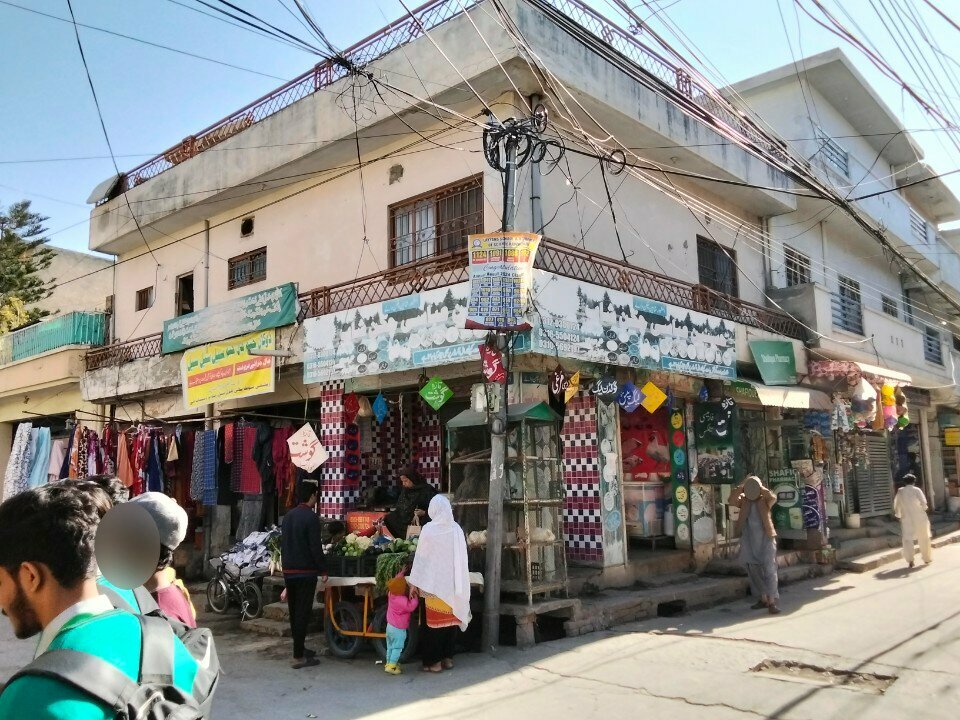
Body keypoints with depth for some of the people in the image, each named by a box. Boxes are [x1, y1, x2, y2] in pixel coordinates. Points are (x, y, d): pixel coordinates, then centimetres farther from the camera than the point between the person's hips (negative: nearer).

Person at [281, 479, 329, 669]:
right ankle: (298, 657, -1)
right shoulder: (311, 517, -15)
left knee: (294, 612, 16)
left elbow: (283, 543, 14)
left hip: (288, 570, 8)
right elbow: (316, 547, -17)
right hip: (305, 572, -8)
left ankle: (300, 648, 28)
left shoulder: (288, 516, 9)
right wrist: (323, 570, -9)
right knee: (303, 613, -3)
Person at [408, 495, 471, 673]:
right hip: (454, 584, 4)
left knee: (435, 622, 5)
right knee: (451, 619, 13)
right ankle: (448, 658, 20)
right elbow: (462, 558, 7)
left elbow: (421, 557, -9)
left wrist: (415, 583, -3)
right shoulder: (457, 529, -1)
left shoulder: (429, 529, -11)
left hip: (435, 583, -3)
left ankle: (433, 661, 10)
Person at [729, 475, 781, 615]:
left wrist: (760, 487, -12)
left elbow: (773, 498, -22)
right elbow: (732, 500, -14)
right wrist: (742, 485, -13)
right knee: (754, 571, 9)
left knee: (769, 570, -8)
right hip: (749, 541, 3)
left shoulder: (764, 500, 0)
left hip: (766, 539, -3)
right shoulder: (743, 500, 5)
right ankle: (763, 599, 20)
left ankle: (772, 601, -8)